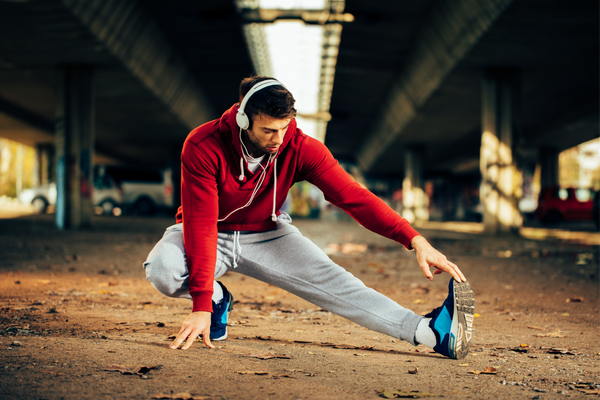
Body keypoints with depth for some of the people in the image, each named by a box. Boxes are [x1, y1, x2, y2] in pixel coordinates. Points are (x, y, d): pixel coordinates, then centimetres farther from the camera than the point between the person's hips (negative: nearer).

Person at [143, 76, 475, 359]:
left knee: (330, 281, -20)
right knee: (162, 270, -34)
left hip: (266, 235, 1)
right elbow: (201, 224, -32)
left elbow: (354, 197, -27)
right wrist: (202, 305, -38)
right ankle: (217, 300, 0)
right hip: (211, 235, -1)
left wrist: (415, 241, -39)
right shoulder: (202, 147, -29)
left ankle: (432, 332, -33)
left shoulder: (301, 148, -21)